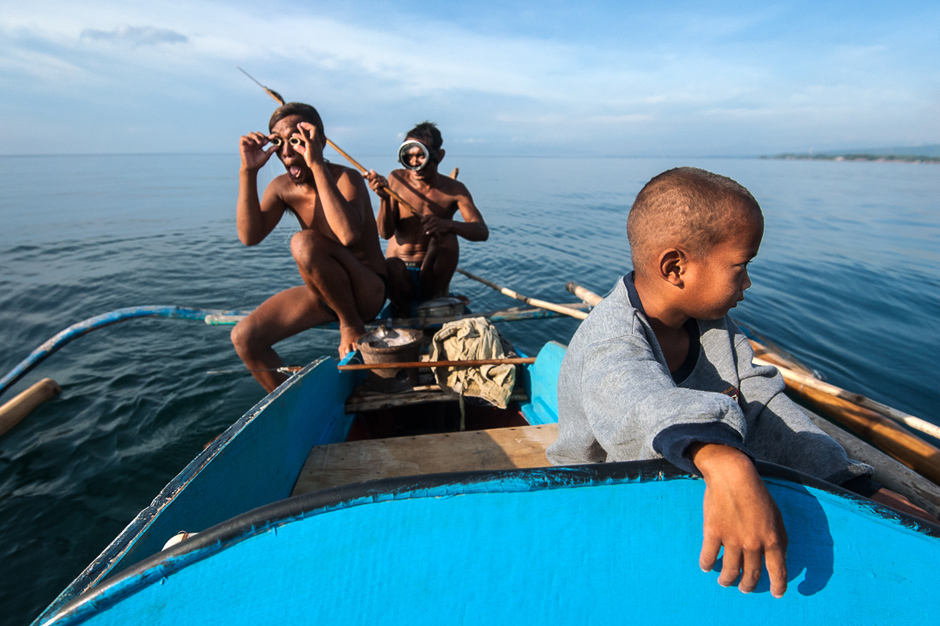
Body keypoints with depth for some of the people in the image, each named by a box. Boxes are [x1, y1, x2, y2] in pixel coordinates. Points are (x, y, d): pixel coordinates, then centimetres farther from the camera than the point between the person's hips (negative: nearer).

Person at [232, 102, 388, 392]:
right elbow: (250, 236, -14)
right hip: (323, 292, 7)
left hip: (369, 292, -6)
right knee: (244, 338, -6)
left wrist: (317, 165, -35)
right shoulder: (282, 188, 0)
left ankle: (352, 325, -14)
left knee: (304, 243, -32)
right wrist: (248, 171, -19)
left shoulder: (346, 178, -18)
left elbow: (348, 234, -39)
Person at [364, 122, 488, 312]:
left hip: (431, 274, 1)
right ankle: (403, 311, -7)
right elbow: (385, 233, -9)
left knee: (447, 237, -26)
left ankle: (435, 295, -10)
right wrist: (384, 197, -27)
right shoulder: (397, 180, -3)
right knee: (393, 267, -34)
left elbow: (482, 232, -17)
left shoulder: (454, 190, -4)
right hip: (401, 275, -1)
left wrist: (447, 224, -35)